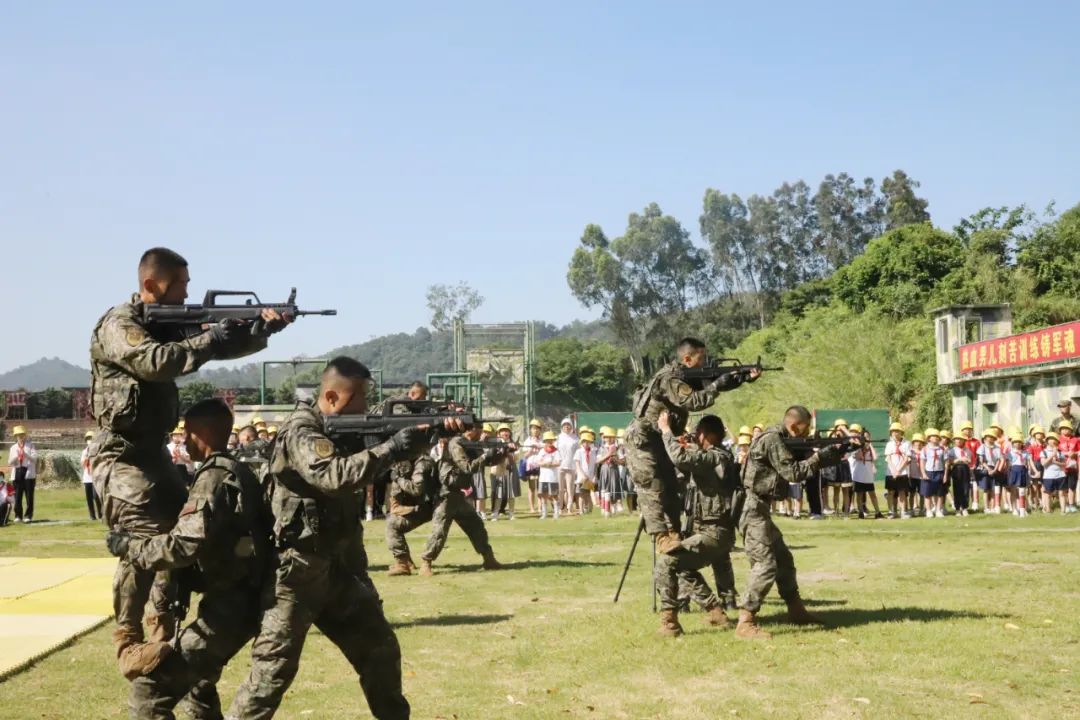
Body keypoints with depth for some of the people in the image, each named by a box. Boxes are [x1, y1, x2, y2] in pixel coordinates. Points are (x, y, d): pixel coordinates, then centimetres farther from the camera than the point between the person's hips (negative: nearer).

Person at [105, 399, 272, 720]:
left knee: (149, 688, -12)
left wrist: (129, 547, -13)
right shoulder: (237, 471, 14)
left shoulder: (214, 478, -15)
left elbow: (185, 545, -26)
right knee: (195, 676, 32)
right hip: (241, 599, 10)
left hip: (228, 605, -10)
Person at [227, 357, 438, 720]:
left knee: (380, 650, 16)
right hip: (297, 570, -8)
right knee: (273, 667, -6)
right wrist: (390, 447, -29)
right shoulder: (300, 432, -17)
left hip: (342, 567, 8)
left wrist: (434, 431, -7)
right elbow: (336, 476, -35)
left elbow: (401, 447, 13)